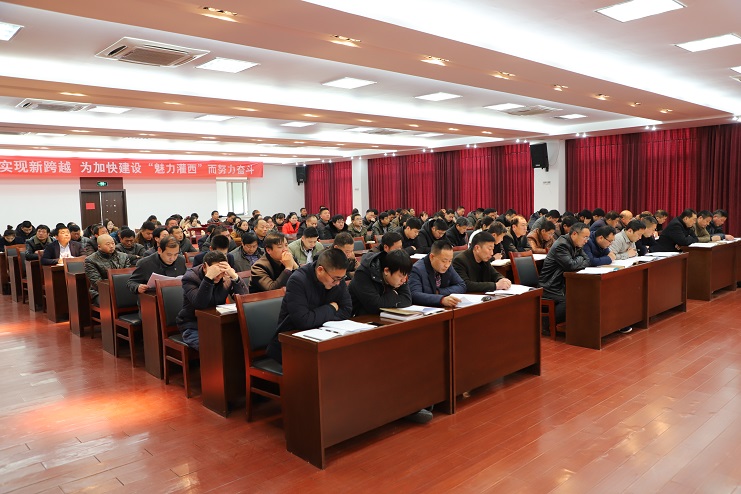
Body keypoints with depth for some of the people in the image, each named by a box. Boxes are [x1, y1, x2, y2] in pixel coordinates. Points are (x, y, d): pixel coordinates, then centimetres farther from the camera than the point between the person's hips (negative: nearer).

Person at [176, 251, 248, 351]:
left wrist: (234, 276, -25)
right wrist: (209, 277, -38)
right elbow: (200, 304, -29)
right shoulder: (190, 278, -12)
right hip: (193, 327, -4)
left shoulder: (225, 276, -2)